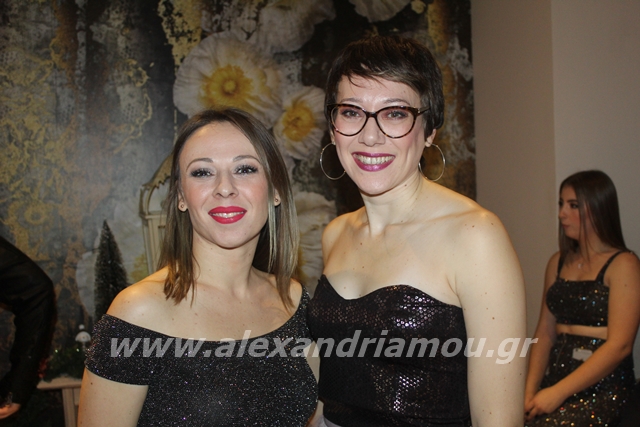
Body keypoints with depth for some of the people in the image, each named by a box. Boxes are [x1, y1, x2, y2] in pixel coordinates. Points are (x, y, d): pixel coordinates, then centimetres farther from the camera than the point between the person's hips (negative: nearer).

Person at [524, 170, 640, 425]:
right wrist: (530, 390, -3)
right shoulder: (558, 262, 14)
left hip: (603, 386, -5)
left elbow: (619, 345, -12)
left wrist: (558, 392, -16)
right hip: (557, 376, 5)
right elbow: (545, 332, 10)